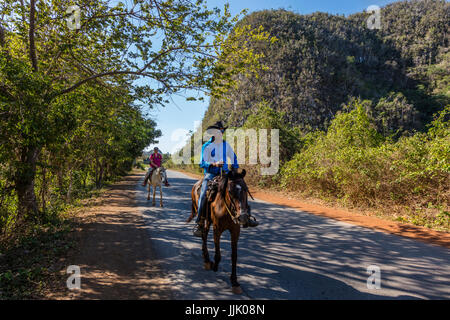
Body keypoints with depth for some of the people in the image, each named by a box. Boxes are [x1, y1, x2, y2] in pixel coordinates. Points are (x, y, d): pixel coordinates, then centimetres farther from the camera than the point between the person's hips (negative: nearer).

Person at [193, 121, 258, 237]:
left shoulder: (226, 145, 9)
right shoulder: (207, 146, -3)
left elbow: (233, 158, 21)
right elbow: (202, 163, -7)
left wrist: (235, 170, 14)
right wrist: (214, 164, -24)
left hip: (224, 173, 4)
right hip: (210, 173, -4)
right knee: (203, 194, -25)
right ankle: (199, 223, -16)